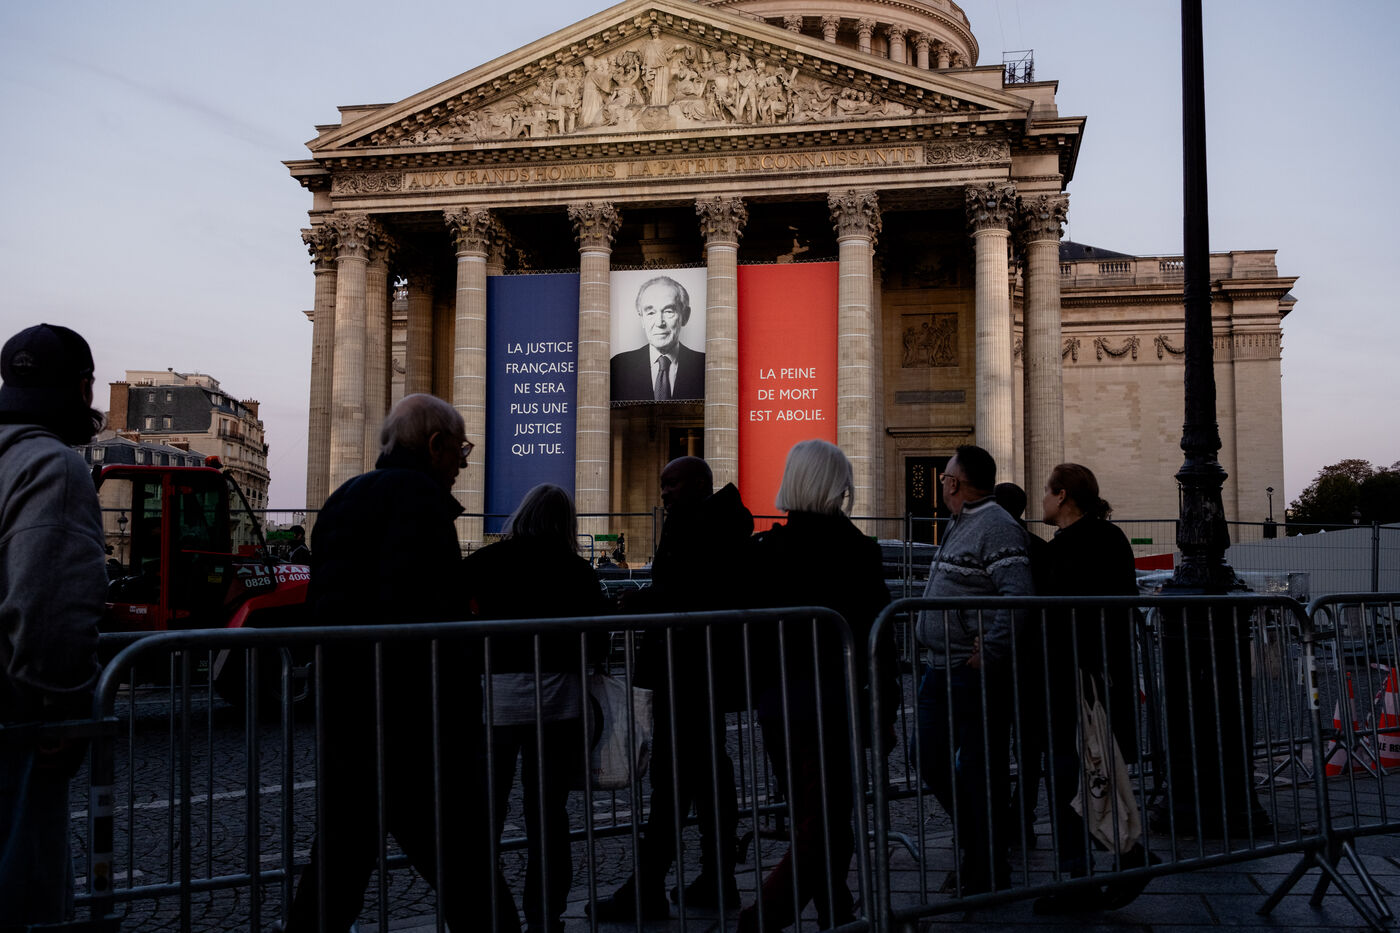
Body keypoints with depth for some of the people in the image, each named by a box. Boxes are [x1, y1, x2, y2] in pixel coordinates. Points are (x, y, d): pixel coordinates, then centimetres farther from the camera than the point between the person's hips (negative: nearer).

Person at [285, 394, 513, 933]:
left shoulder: (343, 498, 19)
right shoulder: (419, 494, -10)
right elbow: (412, 603, -25)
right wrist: (467, 658, -15)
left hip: (341, 711, 9)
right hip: (408, 714, -9)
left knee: (336, 863, 17)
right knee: (467, 868, -3)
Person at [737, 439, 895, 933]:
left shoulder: (763, 548, 2)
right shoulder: (855, 550, -9)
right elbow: (878, 634, -7)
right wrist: (887, 708, 2)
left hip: (776, 705, 5)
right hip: (834, 703, -5)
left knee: (812, 821, 19)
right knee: (824, 827, 0)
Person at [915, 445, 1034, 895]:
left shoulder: (997, 528, -15)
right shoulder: (958, 525, 16)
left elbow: (1019, 599, -25)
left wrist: (989, 653, -22)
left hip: (977, 673, -10)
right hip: (942, 671, 10)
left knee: (980, 772, 1)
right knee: (933, 762, 15)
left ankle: (990, 871, 14)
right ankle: (977, 847, 31)